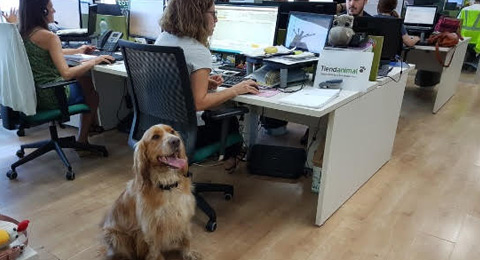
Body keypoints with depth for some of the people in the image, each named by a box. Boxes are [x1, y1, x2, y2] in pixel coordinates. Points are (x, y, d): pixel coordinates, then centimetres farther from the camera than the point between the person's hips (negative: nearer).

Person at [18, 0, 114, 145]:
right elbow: (66, 74, -28)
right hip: (51, 97, -8)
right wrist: (95, 61, -18)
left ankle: (91, 126, 31)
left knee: (84, 78, 23)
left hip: (32, 93, 8)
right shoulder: (48, 37, -22)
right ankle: (82, 140, 22)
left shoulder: (23, 33, 5)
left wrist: (77, 51, 27)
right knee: (93, 90, 15)